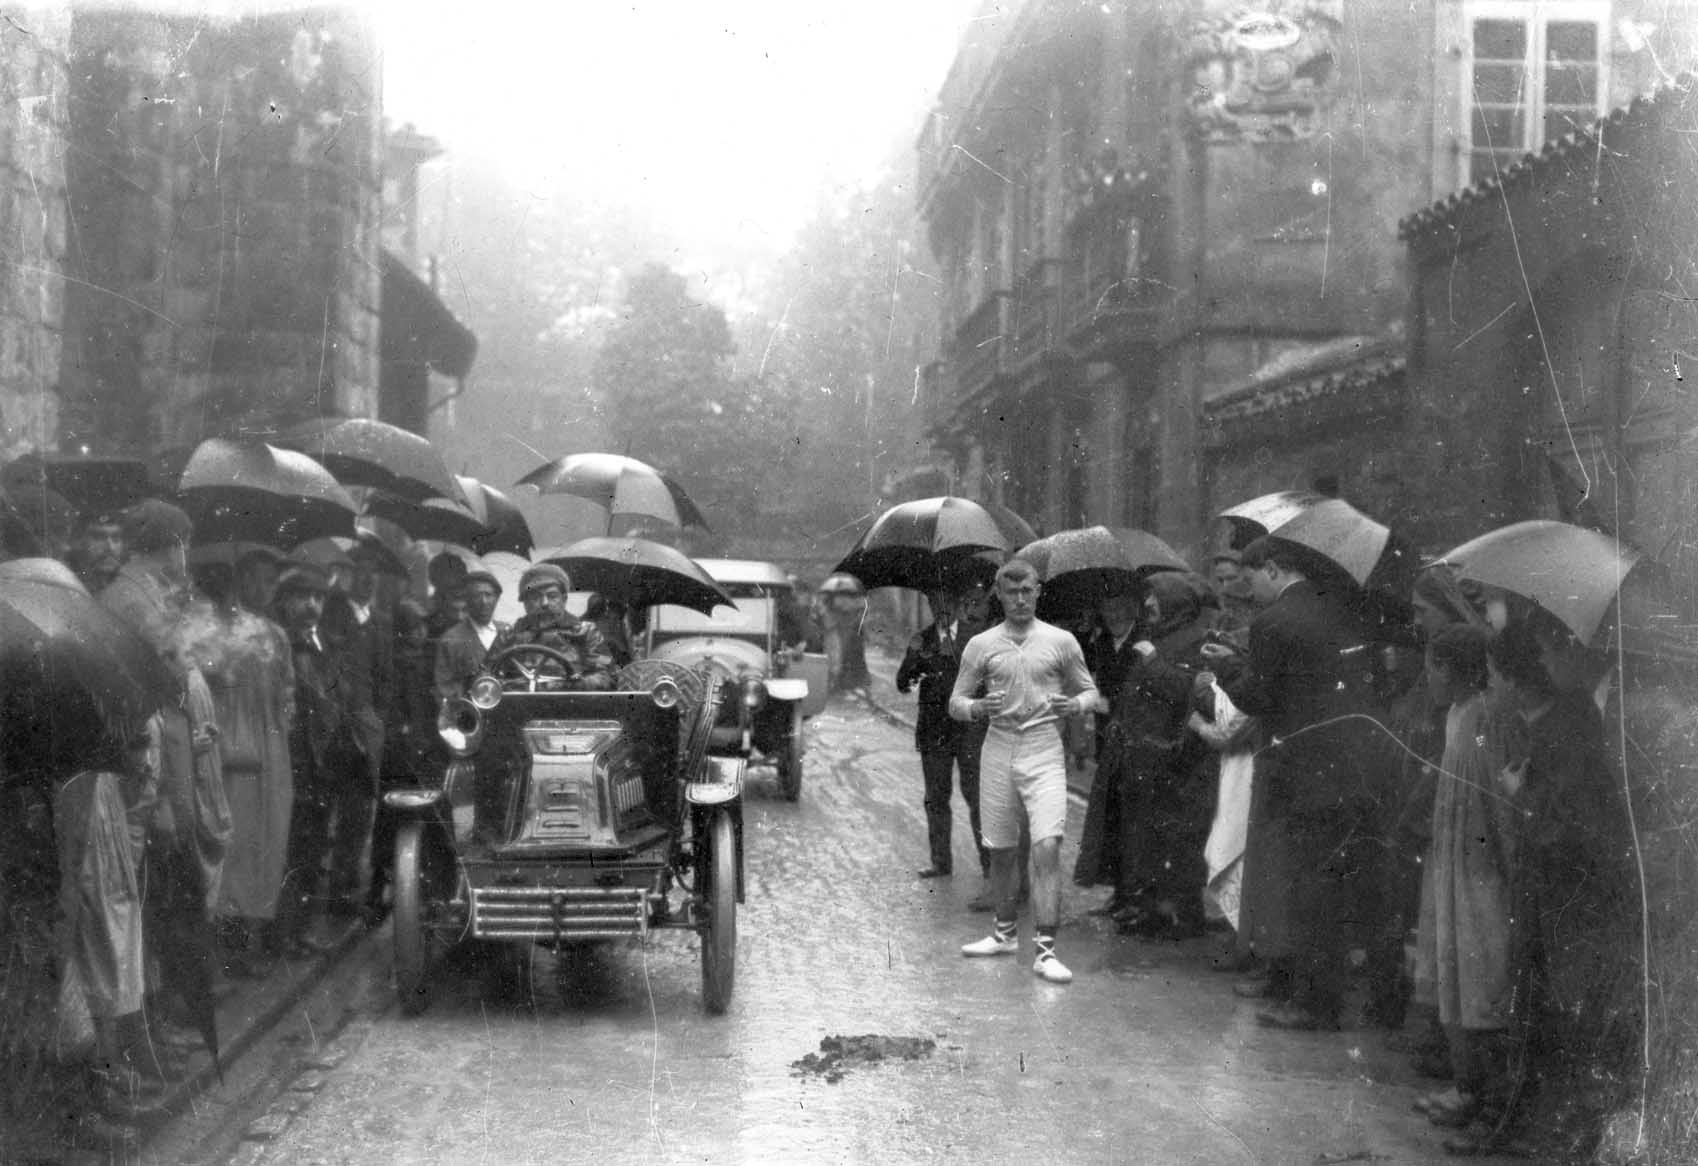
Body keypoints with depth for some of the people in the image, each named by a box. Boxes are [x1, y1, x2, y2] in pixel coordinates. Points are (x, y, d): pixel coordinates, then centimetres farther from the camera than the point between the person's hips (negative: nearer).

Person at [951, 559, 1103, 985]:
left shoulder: (1061, 642, 4)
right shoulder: (981, 645, 6)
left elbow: (1091, 693, 12)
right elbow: (955, 702, 9)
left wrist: (1075, 705, -10)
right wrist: (976, 707, -13)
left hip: (1045, 753, -2)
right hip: (998, 751, 2)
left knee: (1047, 847, -14)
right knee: (1000, 851, 11)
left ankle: (1046, 950, -12)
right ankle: (1006, 933, 31)